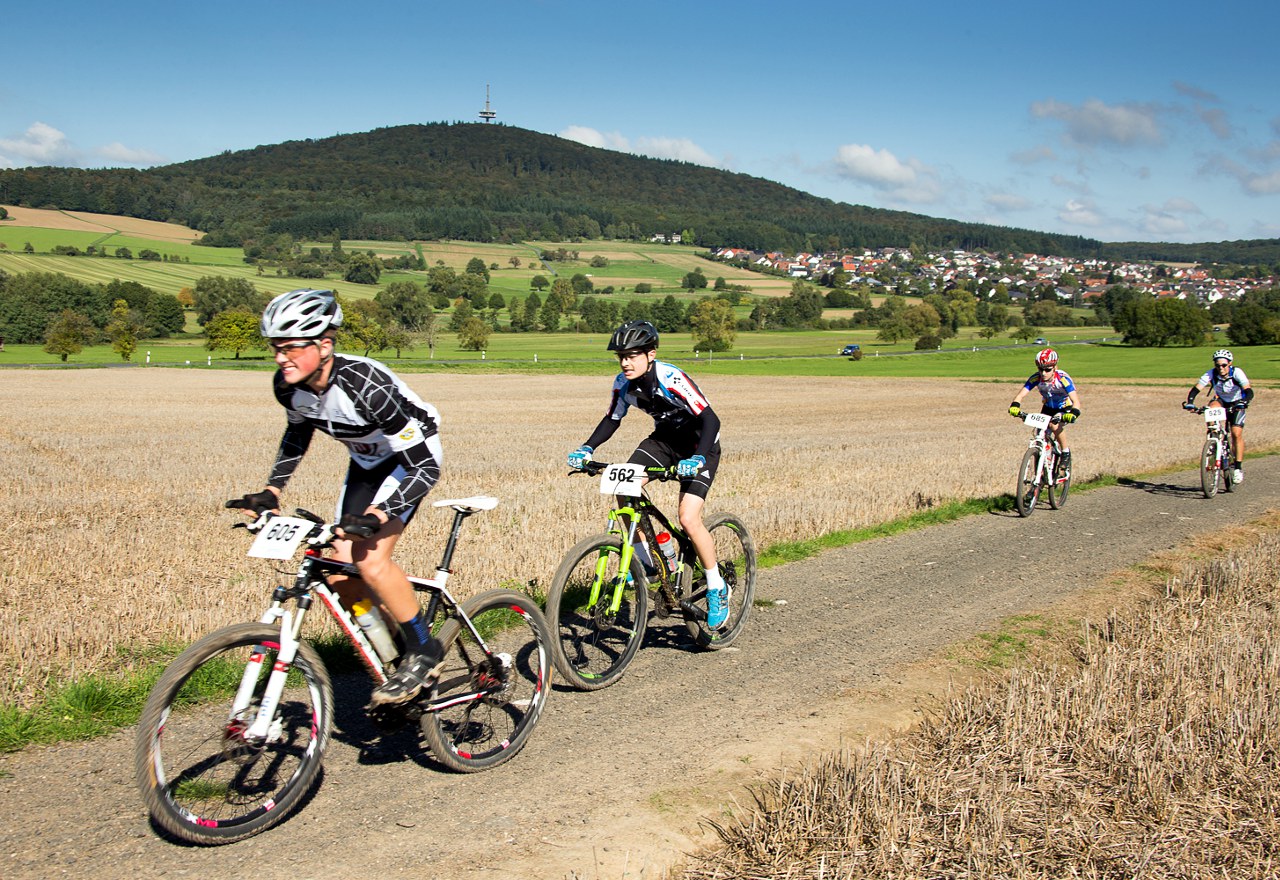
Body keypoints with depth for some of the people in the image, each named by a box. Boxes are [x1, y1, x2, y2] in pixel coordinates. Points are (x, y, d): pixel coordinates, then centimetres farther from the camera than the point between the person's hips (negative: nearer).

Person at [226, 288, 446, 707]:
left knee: (370, 558, -23)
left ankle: (424, 653, -4)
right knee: (341, 572, 0)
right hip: (366, 462, 7)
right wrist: (271, 491, 1)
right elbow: (298, 433, 9)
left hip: (411, 457, -7)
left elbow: (426, 467, -35)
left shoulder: (364, 384, -36)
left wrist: (377, 515, -45)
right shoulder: (288, 385, -16)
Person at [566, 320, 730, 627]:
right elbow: (612, 420, 4)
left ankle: (717, 589, 1)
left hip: (699, 444, -6)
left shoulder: (671, 379, -30)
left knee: (688, 520, -19)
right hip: (664, 438, 6)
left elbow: (710, 419, -34)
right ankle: (646, 559, 3)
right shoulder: (624, 383, -10)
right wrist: (587, 448, -12)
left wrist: (698, 458, -48)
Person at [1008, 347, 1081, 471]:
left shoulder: (1063, 378, -32)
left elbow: (1076, 401, -39)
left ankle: (1066, 452, -8)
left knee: (1055, 425, -33)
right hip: (1048, 407, 4)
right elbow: (1021, 394, -28)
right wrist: (1015, 406, -49)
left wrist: (1073, 413, -59)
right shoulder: (1036, 378, -23)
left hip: (1065, 408, -4)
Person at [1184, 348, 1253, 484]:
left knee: (1236, 433, -17)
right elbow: (1196, 389, -30)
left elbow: (1248, 391, -37)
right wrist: (1190, 402, -48)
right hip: (1221, 400, 2)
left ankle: (1238, 467, -6)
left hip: (1236, 404, -2)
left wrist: (1243, 402, -57)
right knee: (1212, 407, -33)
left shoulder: (1237, 373, -27)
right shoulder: (1211, 374, -23)